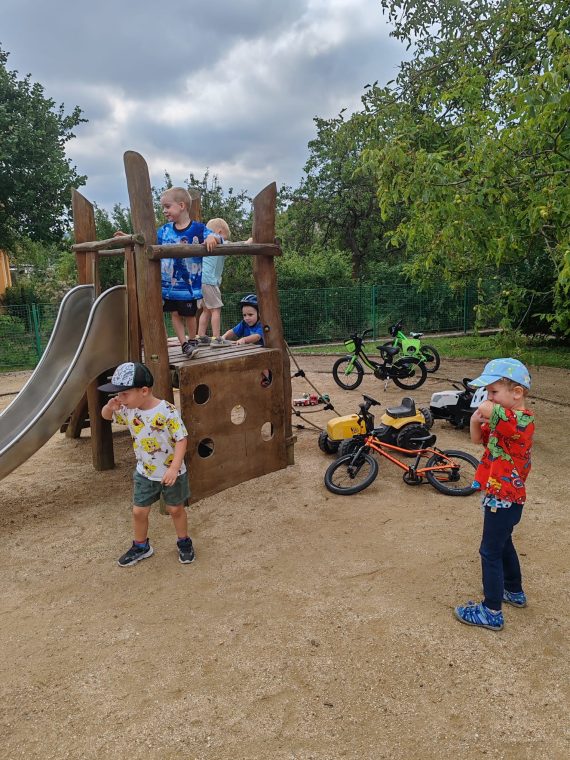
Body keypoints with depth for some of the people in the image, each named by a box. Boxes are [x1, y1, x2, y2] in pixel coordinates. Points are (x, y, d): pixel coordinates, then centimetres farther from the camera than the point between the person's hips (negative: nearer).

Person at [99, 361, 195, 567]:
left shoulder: (167, 412, -27)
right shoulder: (127, 410, -9)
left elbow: (181, 439, -23)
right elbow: (106, 416, 8)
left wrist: (174, 468, -29)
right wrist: (110, 406, -16)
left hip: (171, 473, -5)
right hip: (145, 473, 5)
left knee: (175, 509, 14)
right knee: (139, 511, 12)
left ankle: (184, 543, 37)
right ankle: (141, 546, 36)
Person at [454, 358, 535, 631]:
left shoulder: (519, 419, -27)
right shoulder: (506, 419, 5)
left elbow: (486, 409, -43)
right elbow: (478, 438, 10)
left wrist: (489, 407, -19)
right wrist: (475, 420, -11)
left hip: (502, 499, -10)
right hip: (507, 497, 10)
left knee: (491, 552, 1)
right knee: (503, 543, 26)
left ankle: (492, 613, 13)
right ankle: (515, 592, 45)